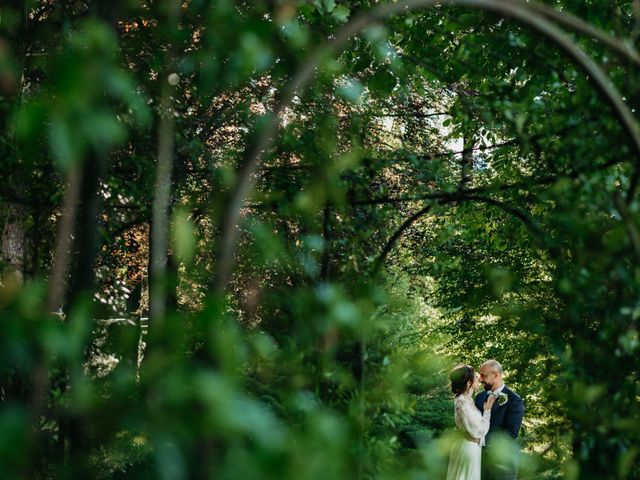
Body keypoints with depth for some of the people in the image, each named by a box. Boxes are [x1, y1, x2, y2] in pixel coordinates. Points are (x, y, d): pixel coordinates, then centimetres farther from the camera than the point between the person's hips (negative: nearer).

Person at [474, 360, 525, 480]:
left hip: (503, 460, -6)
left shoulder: (514, 400, -11)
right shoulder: (480, 397, 10)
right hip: (481, 456, 6)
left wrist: (484, 438, -22)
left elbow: (512, 432, -18)